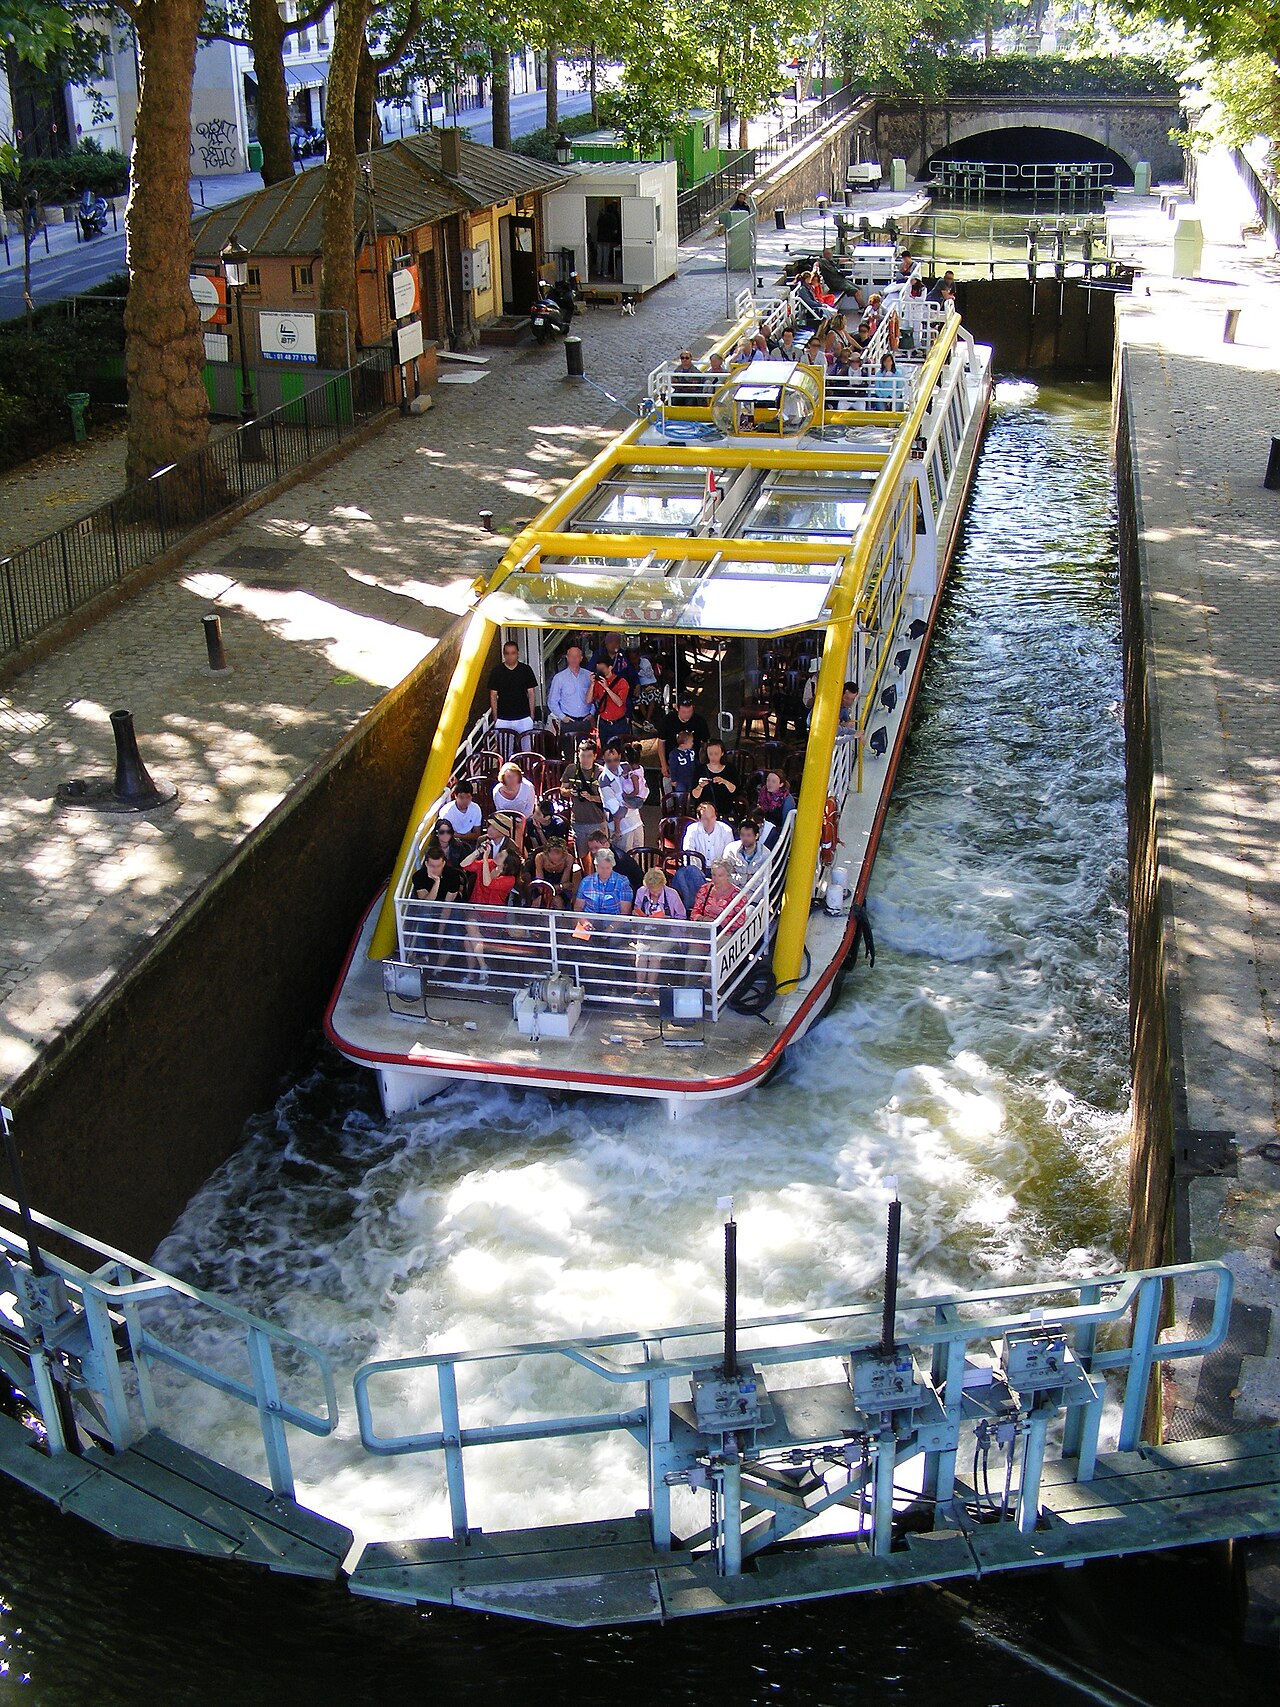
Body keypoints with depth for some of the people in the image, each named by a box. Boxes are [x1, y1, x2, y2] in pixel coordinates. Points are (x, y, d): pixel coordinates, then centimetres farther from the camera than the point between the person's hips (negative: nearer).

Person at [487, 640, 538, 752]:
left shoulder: (525, 670, 3)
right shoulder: (496, 671, 2)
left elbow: (531, 693, 7)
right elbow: (493, 695, 6)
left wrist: (532, 715, 3)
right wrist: (495, 717, 3)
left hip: (524, 718, 0)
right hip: (503, 720, 0)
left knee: (527, 749, 2)